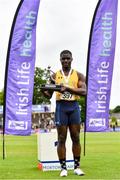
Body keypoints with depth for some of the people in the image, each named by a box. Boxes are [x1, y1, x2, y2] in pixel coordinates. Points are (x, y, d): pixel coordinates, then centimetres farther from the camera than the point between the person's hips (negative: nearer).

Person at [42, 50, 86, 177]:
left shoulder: (78, 75, 5)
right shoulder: (55, 76, 8)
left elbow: (84, 92, -10)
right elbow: (49, 95, 10)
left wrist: (68, 88, -24)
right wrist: (43, 91, -14)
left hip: (74, 106, 0)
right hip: (61, 107, 0)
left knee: (75, 138, 3)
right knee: (61, 139, -1)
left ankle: (77, 166, 11)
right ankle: (63, 168, 4)